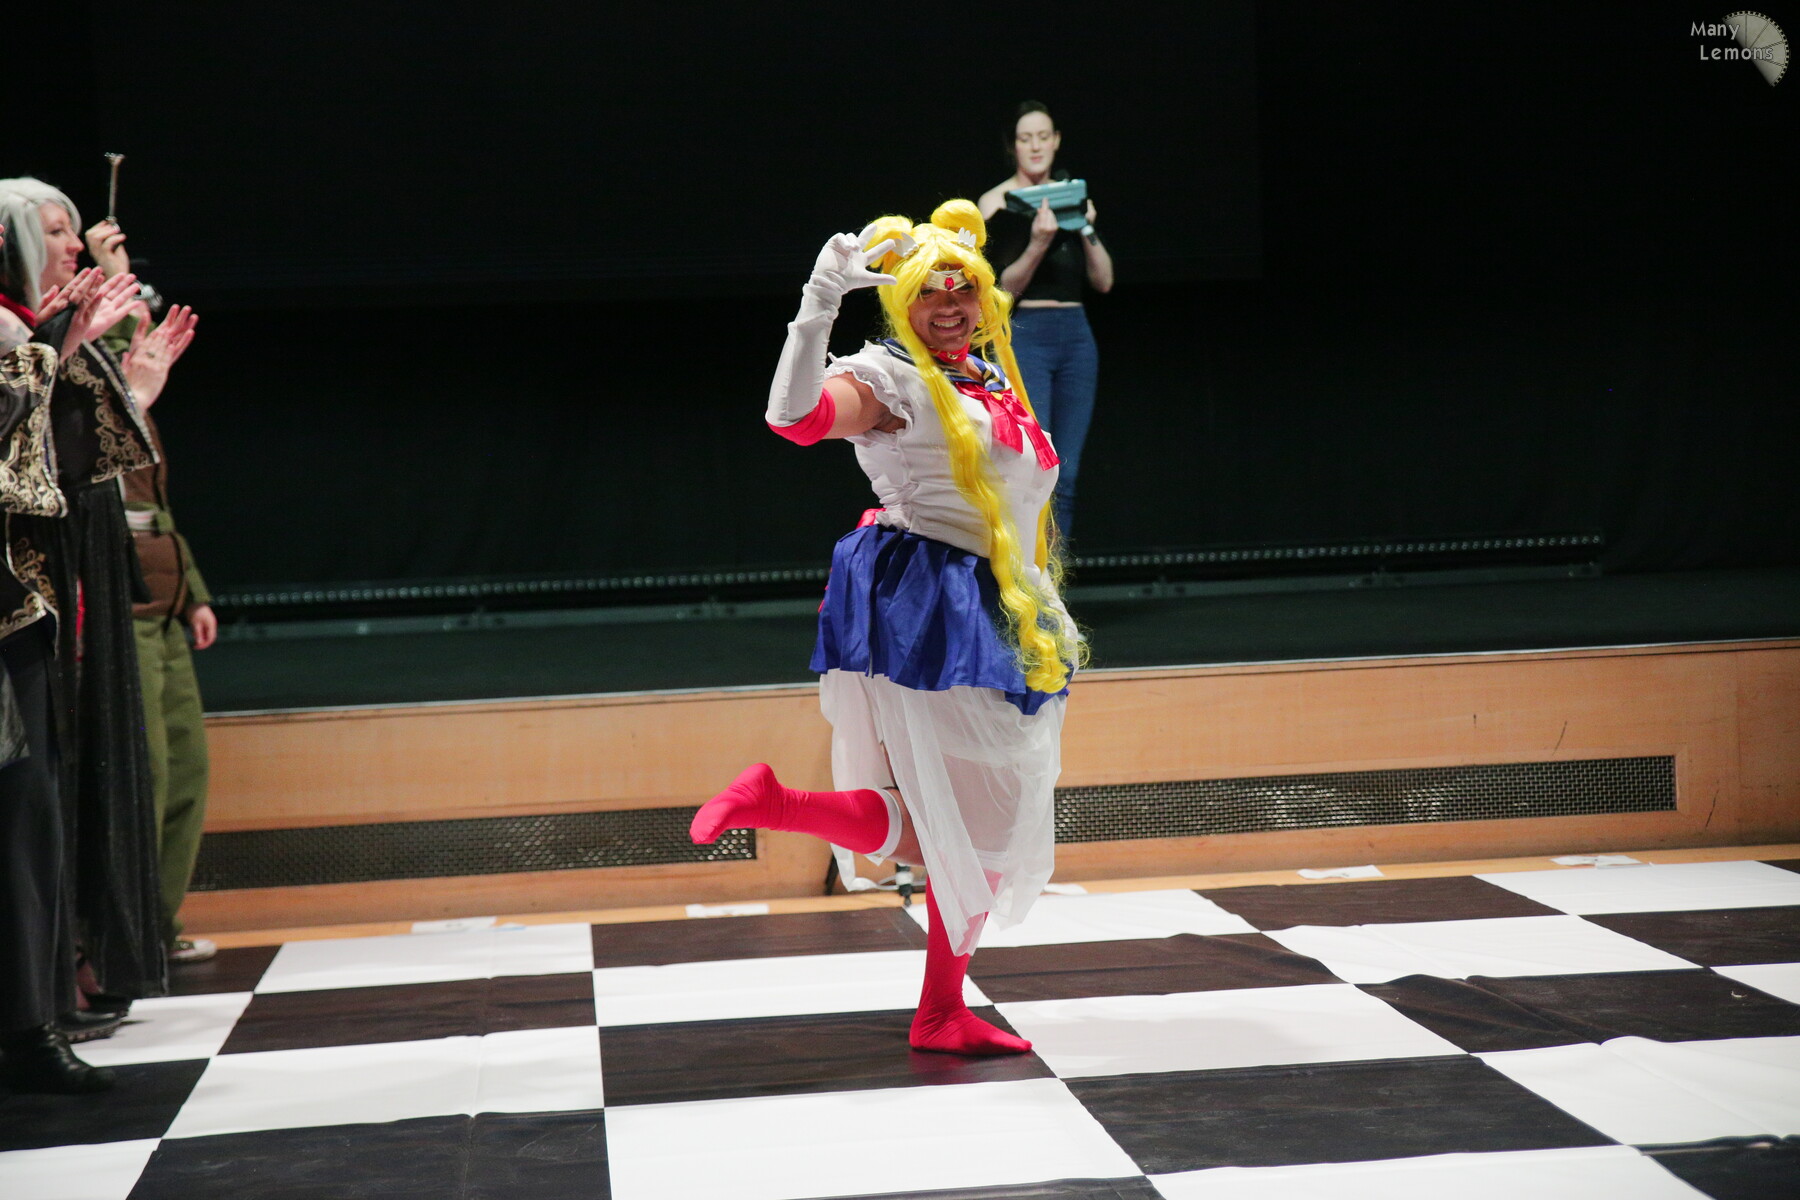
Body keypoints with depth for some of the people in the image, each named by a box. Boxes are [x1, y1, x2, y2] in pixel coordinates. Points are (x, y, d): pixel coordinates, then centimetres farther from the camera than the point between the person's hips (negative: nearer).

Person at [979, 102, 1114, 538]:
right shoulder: (996, 202, -1)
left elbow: (1104, 281, 8)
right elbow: (1003, 287, -9)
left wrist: (1086, 230, -7)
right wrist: (1037, 244, -23)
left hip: (1076, 336, 5)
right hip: (1023, 337, -5)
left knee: (1066, 477, 4)